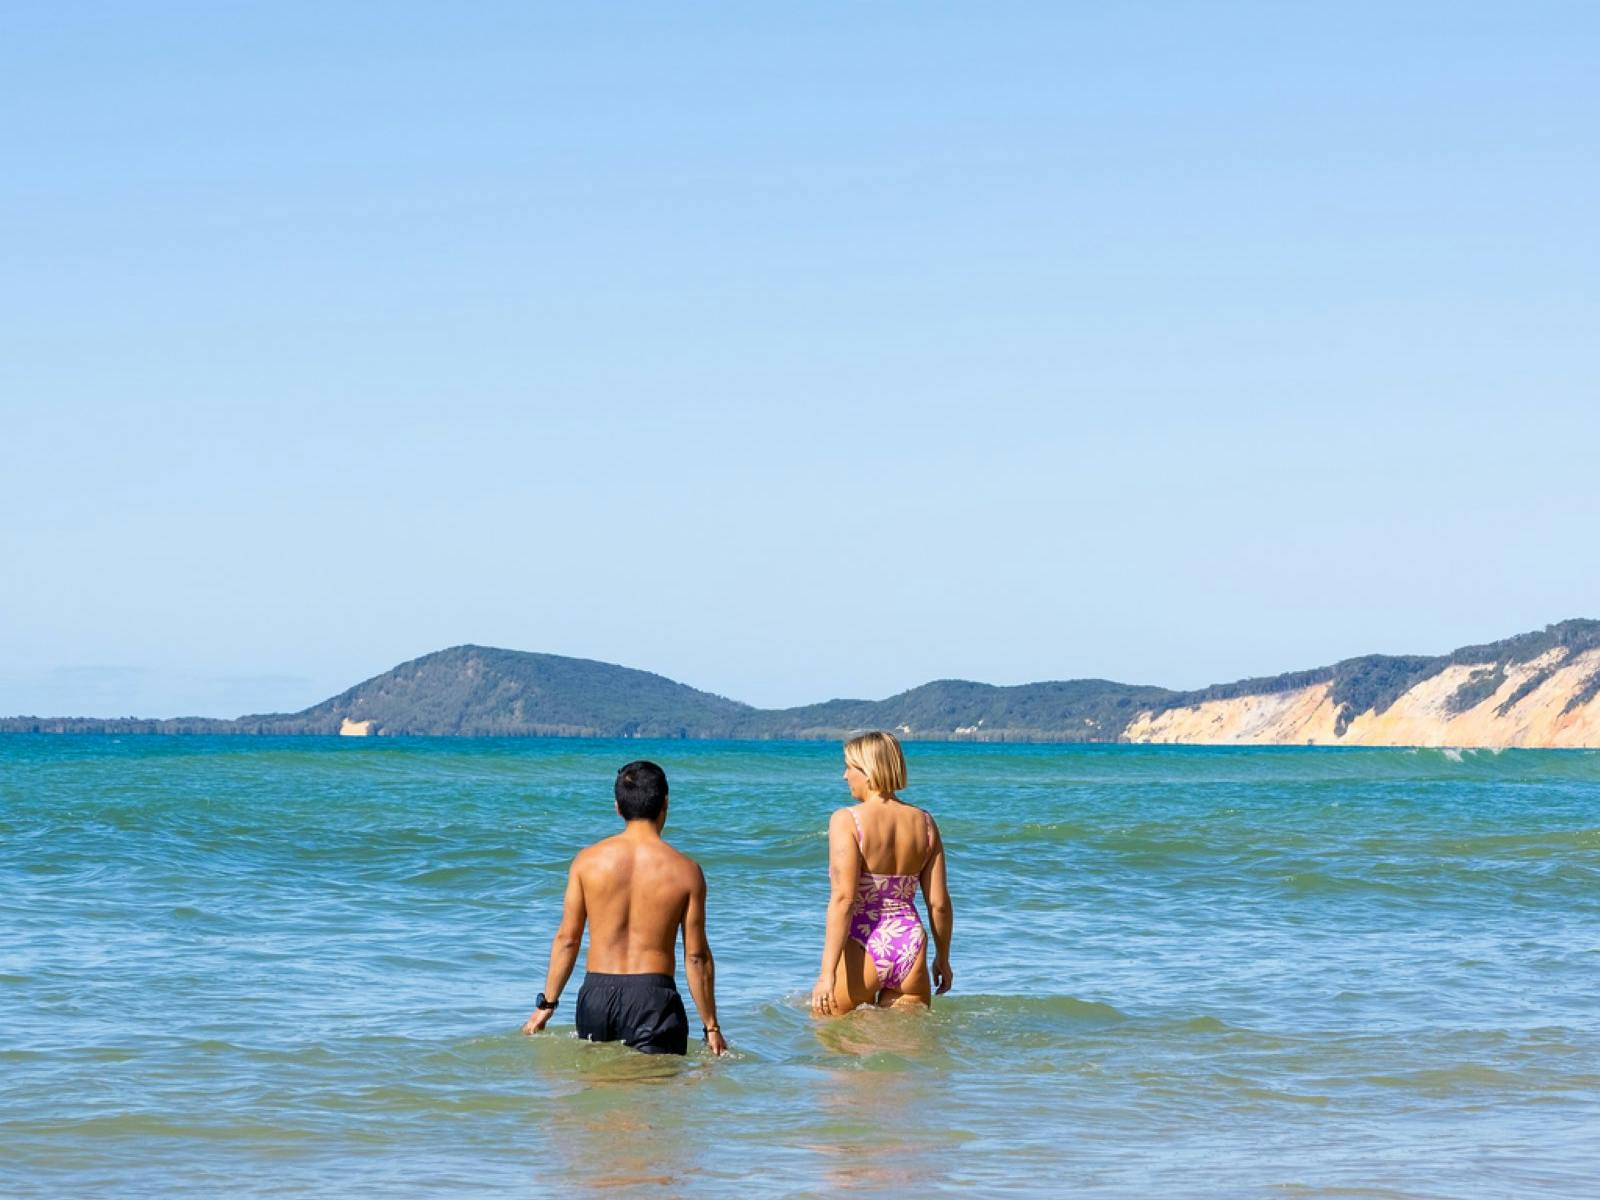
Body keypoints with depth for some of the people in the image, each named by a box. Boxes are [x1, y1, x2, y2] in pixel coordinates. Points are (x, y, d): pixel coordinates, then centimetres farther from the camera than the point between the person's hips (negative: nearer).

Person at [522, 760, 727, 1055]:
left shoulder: (588, 860, 2)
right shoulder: (685, 871, -3)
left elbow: (567, 939, 4)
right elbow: (696, 956, -1)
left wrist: (547, 1004, 13)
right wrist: (711, 1026, 7)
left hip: (596, 997, 2)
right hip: (653, 996, -2)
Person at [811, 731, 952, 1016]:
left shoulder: (847, 821, -9)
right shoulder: (924, 822, 6)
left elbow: (843, 899, -17)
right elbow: (939, 903, 7)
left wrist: (827, 973, -18)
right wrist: (943, 958, 21)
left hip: (861, 952, -4)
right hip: (910, 948, 4)